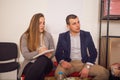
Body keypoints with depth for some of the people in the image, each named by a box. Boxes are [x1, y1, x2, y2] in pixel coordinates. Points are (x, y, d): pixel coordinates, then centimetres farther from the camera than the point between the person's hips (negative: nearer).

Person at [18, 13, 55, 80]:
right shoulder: (25, 36, 4)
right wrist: (39, 52, -19)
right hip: (30, 63, -3)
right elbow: (25, 55, -4)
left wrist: (49, 54, -11)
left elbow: (52, 51, 14)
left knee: (43, 59, -38)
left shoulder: (48, 35, 11)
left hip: (45, 62, 3)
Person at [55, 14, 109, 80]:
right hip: (69, 63, -1)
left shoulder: (87, 35, 4)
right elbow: (58, 53, 6)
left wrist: (87, 66, -15)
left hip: (84, 63, 2)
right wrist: (62, 61, -18)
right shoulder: (62, 36, 4)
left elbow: (93, 53, 3)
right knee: (58, 73, -35)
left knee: (104, 73, -22)